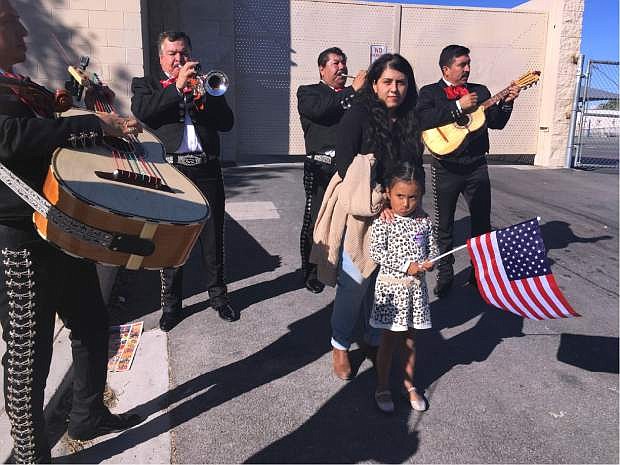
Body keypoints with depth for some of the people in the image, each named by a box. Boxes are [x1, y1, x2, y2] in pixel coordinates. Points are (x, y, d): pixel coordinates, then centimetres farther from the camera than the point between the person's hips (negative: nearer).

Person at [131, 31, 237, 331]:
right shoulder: (145, 84, 13)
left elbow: (227, 122, 7)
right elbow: (142, 113, -10)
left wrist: (201, 96, -8)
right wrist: (177, 87, -13)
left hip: (207, 170, 2)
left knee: (213, 237, 7)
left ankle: (218, 294, 21)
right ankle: (171, 303, 15)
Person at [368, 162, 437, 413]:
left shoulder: (424, 222, 2)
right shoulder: (382, 223, -12)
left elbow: (432, 247, 9)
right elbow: (376, 252, -16)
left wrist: (429, 262, -13)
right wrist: (406, 266, -21)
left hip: (416, 288, 4)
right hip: (391, 287, -4)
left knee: (411, 340, 16)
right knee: (389, 340, 6)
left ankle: (409, 385, 34)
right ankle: (382, 388, 23)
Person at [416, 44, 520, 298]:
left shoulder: (480, 91, 12)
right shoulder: (429, 92, 0)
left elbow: (497, 123, 9)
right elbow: (423, 119, -20)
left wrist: (506, 101, -8)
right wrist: (458, 107, -21)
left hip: (477, 167, 4)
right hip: (446, 169, -3)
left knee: (482, 222, 8)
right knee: (444, 225, 6)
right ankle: (445, 275, 21)